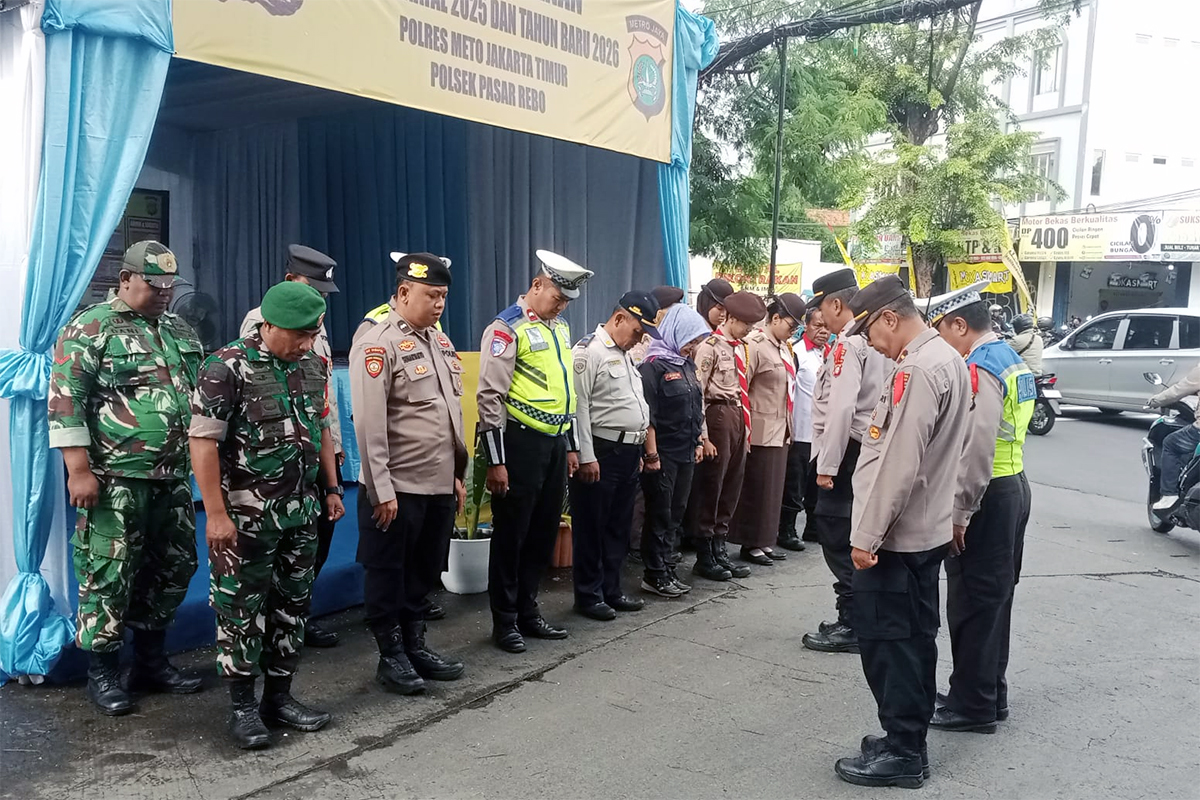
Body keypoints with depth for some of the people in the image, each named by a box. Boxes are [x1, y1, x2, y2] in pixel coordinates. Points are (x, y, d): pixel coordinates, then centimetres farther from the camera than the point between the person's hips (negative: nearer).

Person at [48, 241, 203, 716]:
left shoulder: (181, 332, 14)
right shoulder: (90, 328, -5)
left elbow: (201, 397, 22)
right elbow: (65, 400, -11)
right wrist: (79, 470, -16)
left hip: (173, 479, 7)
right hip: (115, 481, -7)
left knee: (174, 569, 12)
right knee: (109, 575, 0)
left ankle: (151, 661, 27)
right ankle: (102, 673, 15)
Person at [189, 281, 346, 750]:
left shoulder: (313, 365, 5)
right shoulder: (227, 368, -14)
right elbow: (203, 442, -15)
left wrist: (332, 488, 14)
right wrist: (216, 514, -17)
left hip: (301, 512, 6)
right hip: (246, 514, -6)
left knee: (293, 604, 13)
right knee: (242, 608, 4)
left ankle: (279, 697, 27)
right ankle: (242, 706, 18)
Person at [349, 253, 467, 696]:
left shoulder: (440, 341, 13)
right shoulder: (378, 341, -12)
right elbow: (369, 421, -17)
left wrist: (457, 474, 16)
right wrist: (381, 489, -18)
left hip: (439, 485, 8)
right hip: (397, 488, -8)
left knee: (425, 571, 17)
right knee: (388, 574, 7)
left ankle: (415, 646, 31)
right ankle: (391, 656, 19)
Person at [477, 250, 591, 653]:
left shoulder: (560, 329, 14)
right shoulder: (507, 328, -11)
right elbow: (491, 396, -15)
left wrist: (571, 446, 19)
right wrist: (495, 460, -17)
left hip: (555, 442, 8)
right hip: (521, 443, -8)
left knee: (544, 532, 14)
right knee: (511, 535, 3)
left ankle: (527, 610, 28)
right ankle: (504, 621, 15)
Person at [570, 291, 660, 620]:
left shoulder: (626, 355, 17)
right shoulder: (589, 351, -11)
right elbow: (578, 405, -17)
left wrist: (644, 447, 18)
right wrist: (586, 457, -19)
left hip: (629, 453, 9)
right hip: (601, 453, -9)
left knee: (619, 527, 15)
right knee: (592, 527, 3)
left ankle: (611, 590, 26)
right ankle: (588, 596, 13)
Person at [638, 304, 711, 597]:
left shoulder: (687, 364, 13)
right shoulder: (654, 365, -12)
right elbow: (647, 414, -16)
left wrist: (698, 442, 16)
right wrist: (651, 454, -18)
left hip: (686, 453, 8)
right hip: (663, 454, -8)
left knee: (676, 514, 12)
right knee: (659, 515, 0)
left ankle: (667, 569, 21)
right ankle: (654, 574, 9)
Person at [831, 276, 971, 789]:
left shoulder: (918, 370, -21)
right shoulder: (946, 358, 12)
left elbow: (898, 464, -25)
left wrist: (867, 535, -20)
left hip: (896, 535, -10)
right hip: (925, 529, 10)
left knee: (885, 641, 0)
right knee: (913, 639, 16)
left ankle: (900, 752, 10)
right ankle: (907, 741, 28)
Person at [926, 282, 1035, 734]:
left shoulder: (980, 369, -18)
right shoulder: (1010, 359, 14)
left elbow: (976, 449, -25)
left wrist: (959, 513, -21)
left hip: (987, 494, -10)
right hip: (1013, 487, 10)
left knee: (971, 601, -1)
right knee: (994, 596, 18)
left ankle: (971, 706, 10)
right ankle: (990, 694, 29)